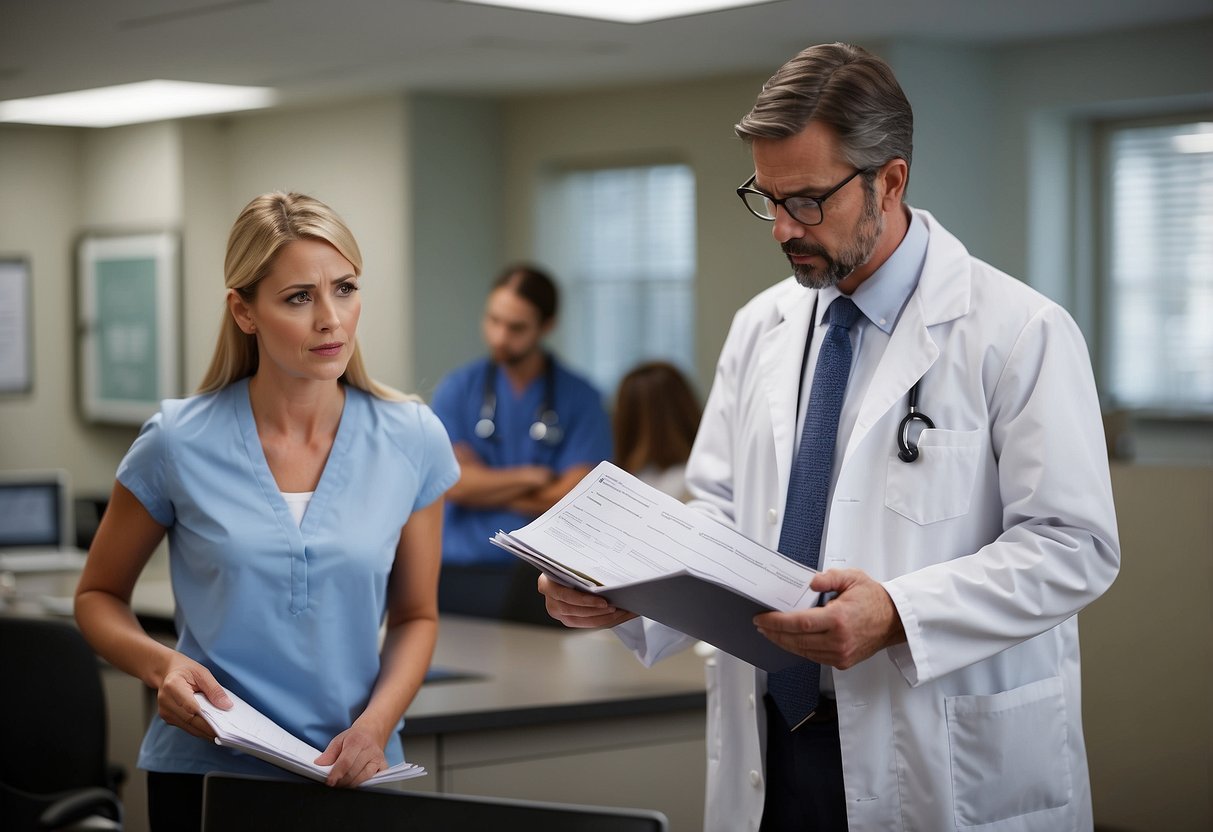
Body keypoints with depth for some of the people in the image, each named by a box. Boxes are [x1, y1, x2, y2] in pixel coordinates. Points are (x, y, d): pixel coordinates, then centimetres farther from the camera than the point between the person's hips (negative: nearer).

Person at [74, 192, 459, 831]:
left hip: (353, 774, 2)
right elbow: (98, 596, 3)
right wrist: (159, 664, -16)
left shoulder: (412, 440, -5)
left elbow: (415, 616, 5)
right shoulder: (179, 442, -10)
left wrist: (375, 725, -12)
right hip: (204, 770, -1)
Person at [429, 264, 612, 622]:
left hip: (540, 573, -1)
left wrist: (483, 486, -2)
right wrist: (530, 477, -3)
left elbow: (571, 498, -5)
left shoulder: (581, 399, 3)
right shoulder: (456, 388, 8)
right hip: (462, 569, 1)